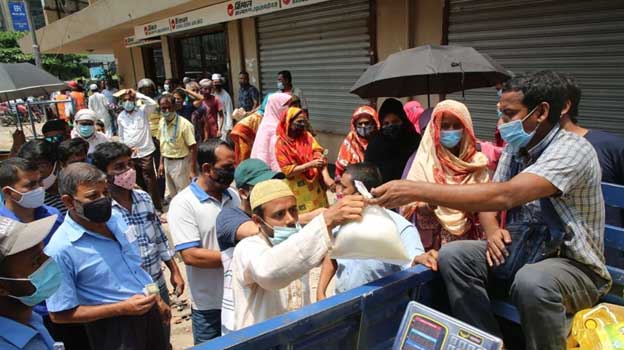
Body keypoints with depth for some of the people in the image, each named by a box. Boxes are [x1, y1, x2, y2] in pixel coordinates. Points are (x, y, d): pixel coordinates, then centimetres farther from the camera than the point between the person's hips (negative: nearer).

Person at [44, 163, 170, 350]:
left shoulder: (115, 219, -1)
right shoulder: (61, 249, -22)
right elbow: (60, 314, -18)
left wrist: (157, 300, 14)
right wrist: (122, 308, -22)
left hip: (149, 312, 7)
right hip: (115, 330, -6)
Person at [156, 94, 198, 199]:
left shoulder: (184, 124, -20)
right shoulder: (161, 122, 3)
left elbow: (193, 148, -20)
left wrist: (193, 170, -24)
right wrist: (161, 163, 13)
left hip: (181, 163, -7)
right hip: (167, 162, 7)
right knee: (171, 195, 20)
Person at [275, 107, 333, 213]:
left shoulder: (307, 136, 2)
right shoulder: (281, 144, -10)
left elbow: (318, 155, -11)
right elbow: (288, 171, -14)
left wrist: (326, 177, -26)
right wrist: (311, 164, -23)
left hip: (315, 186, 4)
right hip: (299, 190, -4)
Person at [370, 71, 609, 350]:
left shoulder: (571, 149, -22)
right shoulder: (514, 148, 3)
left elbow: (503, 196, -38)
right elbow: (490, 196, 6)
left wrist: (417, 189, -42)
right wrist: (492, 231, -18)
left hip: (575, 266, -6)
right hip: (525, 253, 6)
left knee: (533, 282, -39)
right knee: (452, 255, -16)